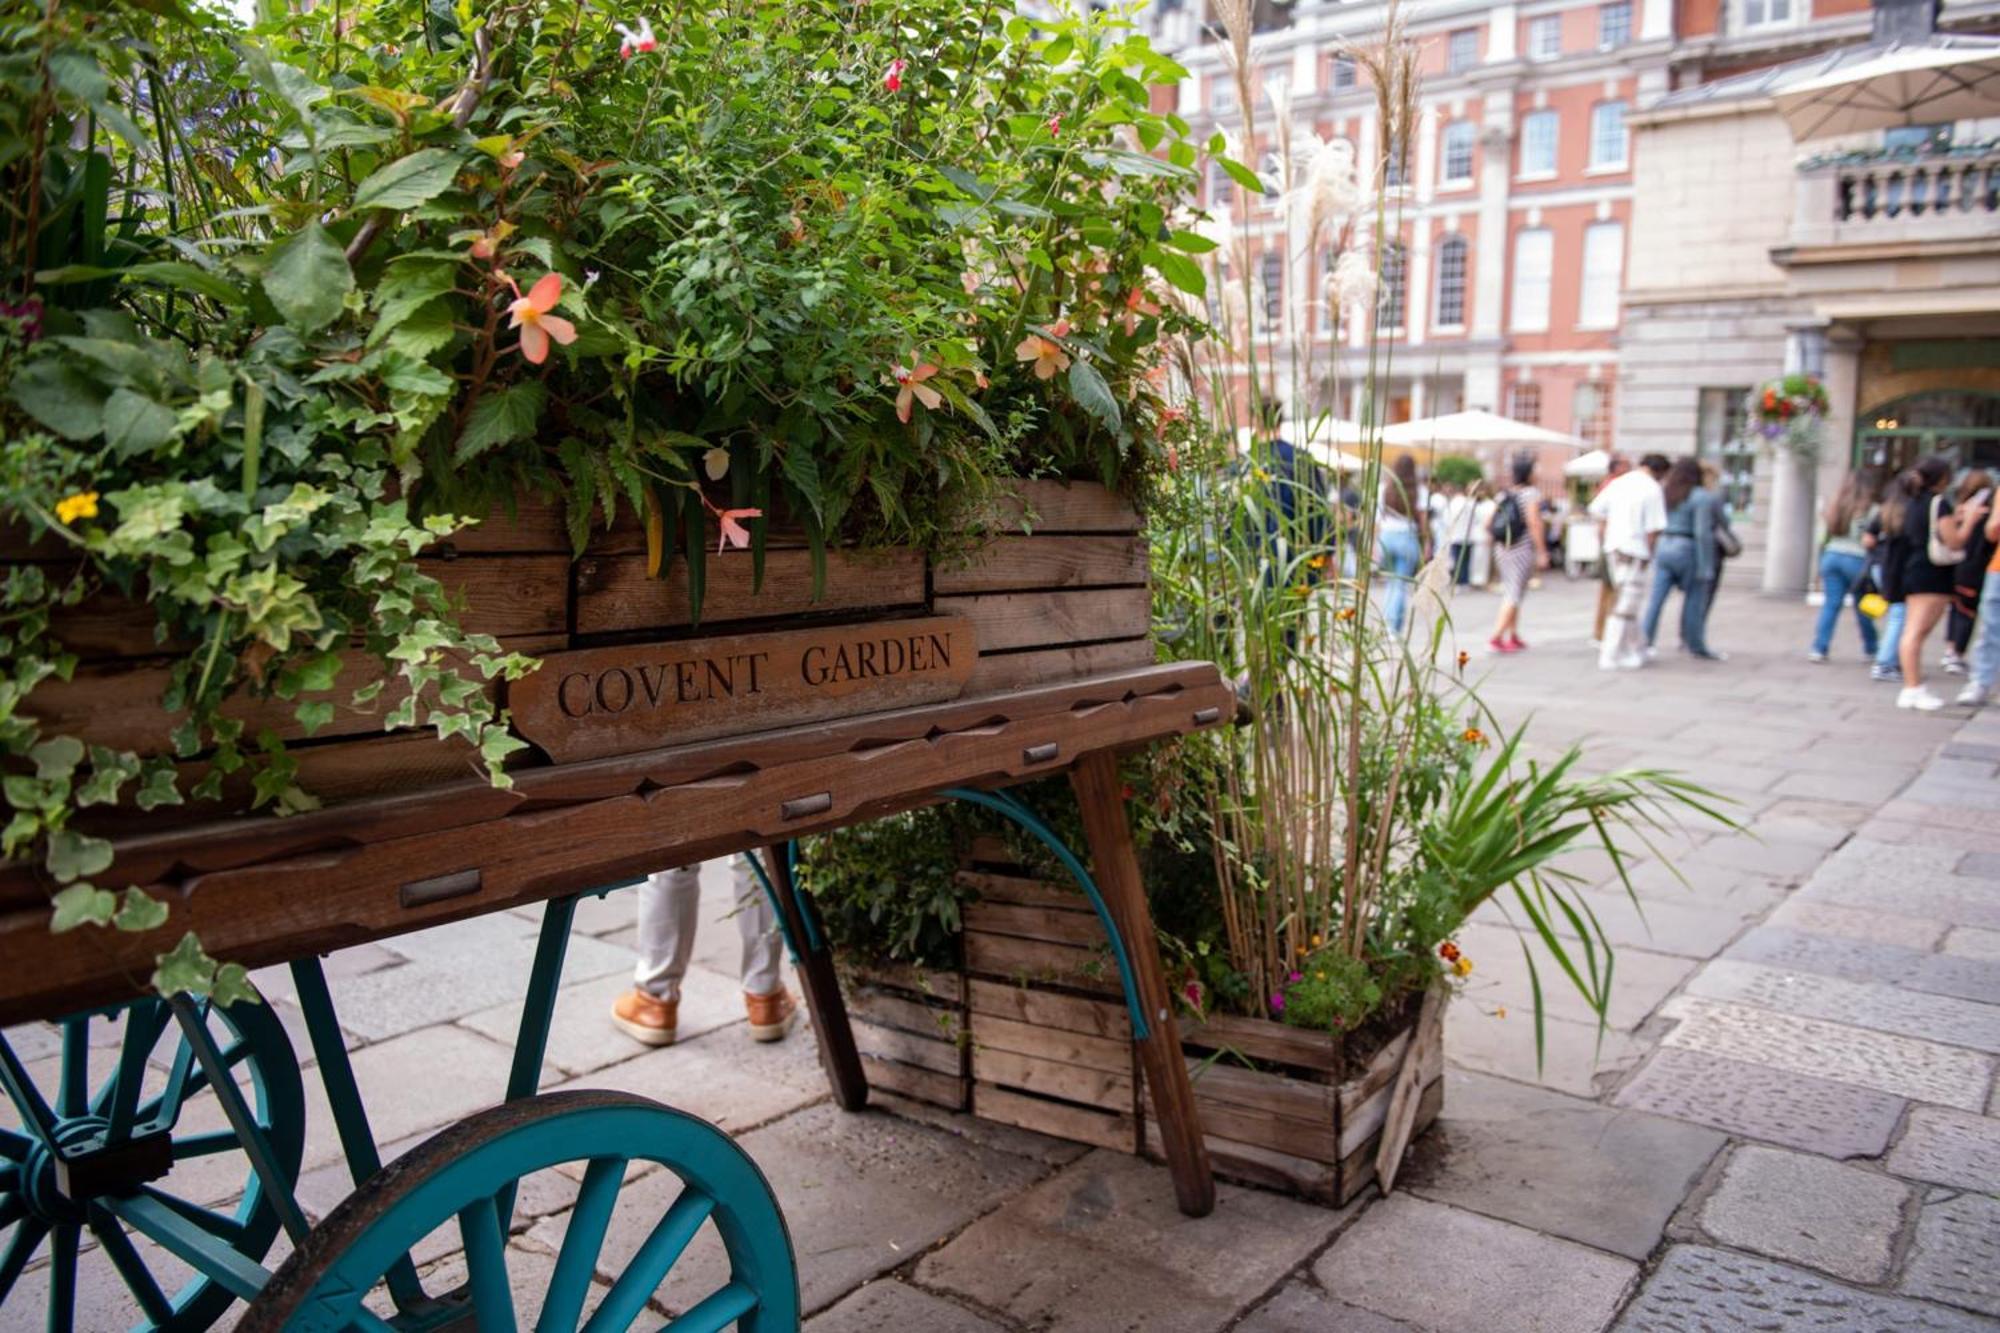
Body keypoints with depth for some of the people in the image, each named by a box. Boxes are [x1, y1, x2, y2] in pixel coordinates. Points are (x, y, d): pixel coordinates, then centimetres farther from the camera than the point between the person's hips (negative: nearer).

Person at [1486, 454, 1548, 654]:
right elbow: (1534, 523, -18)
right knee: (1514, 594, -4)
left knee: (1509, 593, 15)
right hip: (1523, 549, -7)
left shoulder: (1503, 494, 7)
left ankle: (1514, 637, 21)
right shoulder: (1531, 493, -11)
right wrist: (1542, 552, -15)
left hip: (1502, 548, 7)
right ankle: (1496, 637, -11)